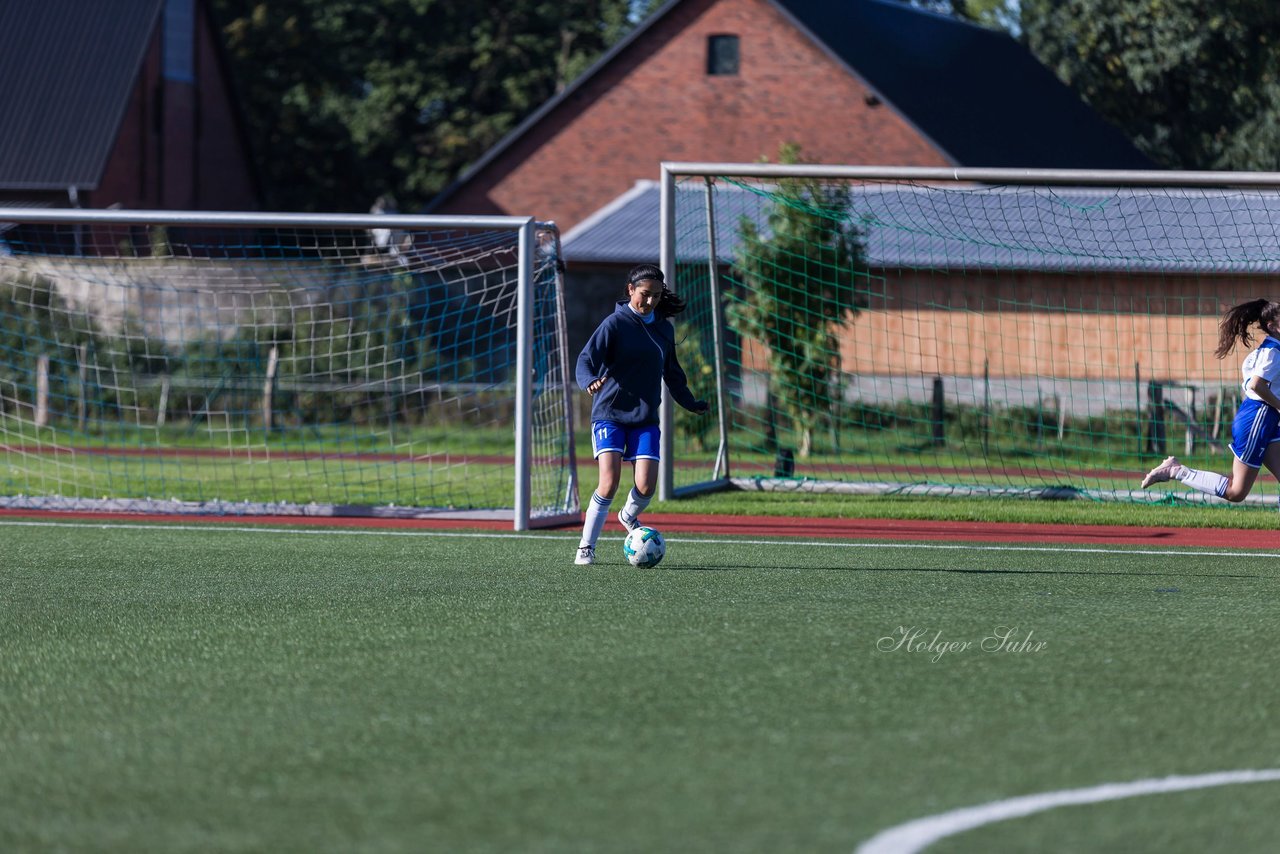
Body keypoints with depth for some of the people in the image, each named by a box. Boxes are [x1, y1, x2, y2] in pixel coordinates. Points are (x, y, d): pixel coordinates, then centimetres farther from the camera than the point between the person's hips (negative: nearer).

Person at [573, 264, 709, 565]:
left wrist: (690, 402, 31)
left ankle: (629, 516, 27)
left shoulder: (663, 328, 10)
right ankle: (586, 548, -6)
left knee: (646, 486, -9)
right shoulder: (615, 323, -7)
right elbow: (587, 358, -17)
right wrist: (589, 381, -38)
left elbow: (671, 371, 25)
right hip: (609, 413, -4)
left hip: (645, 418, 4)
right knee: (610, 481, -19)